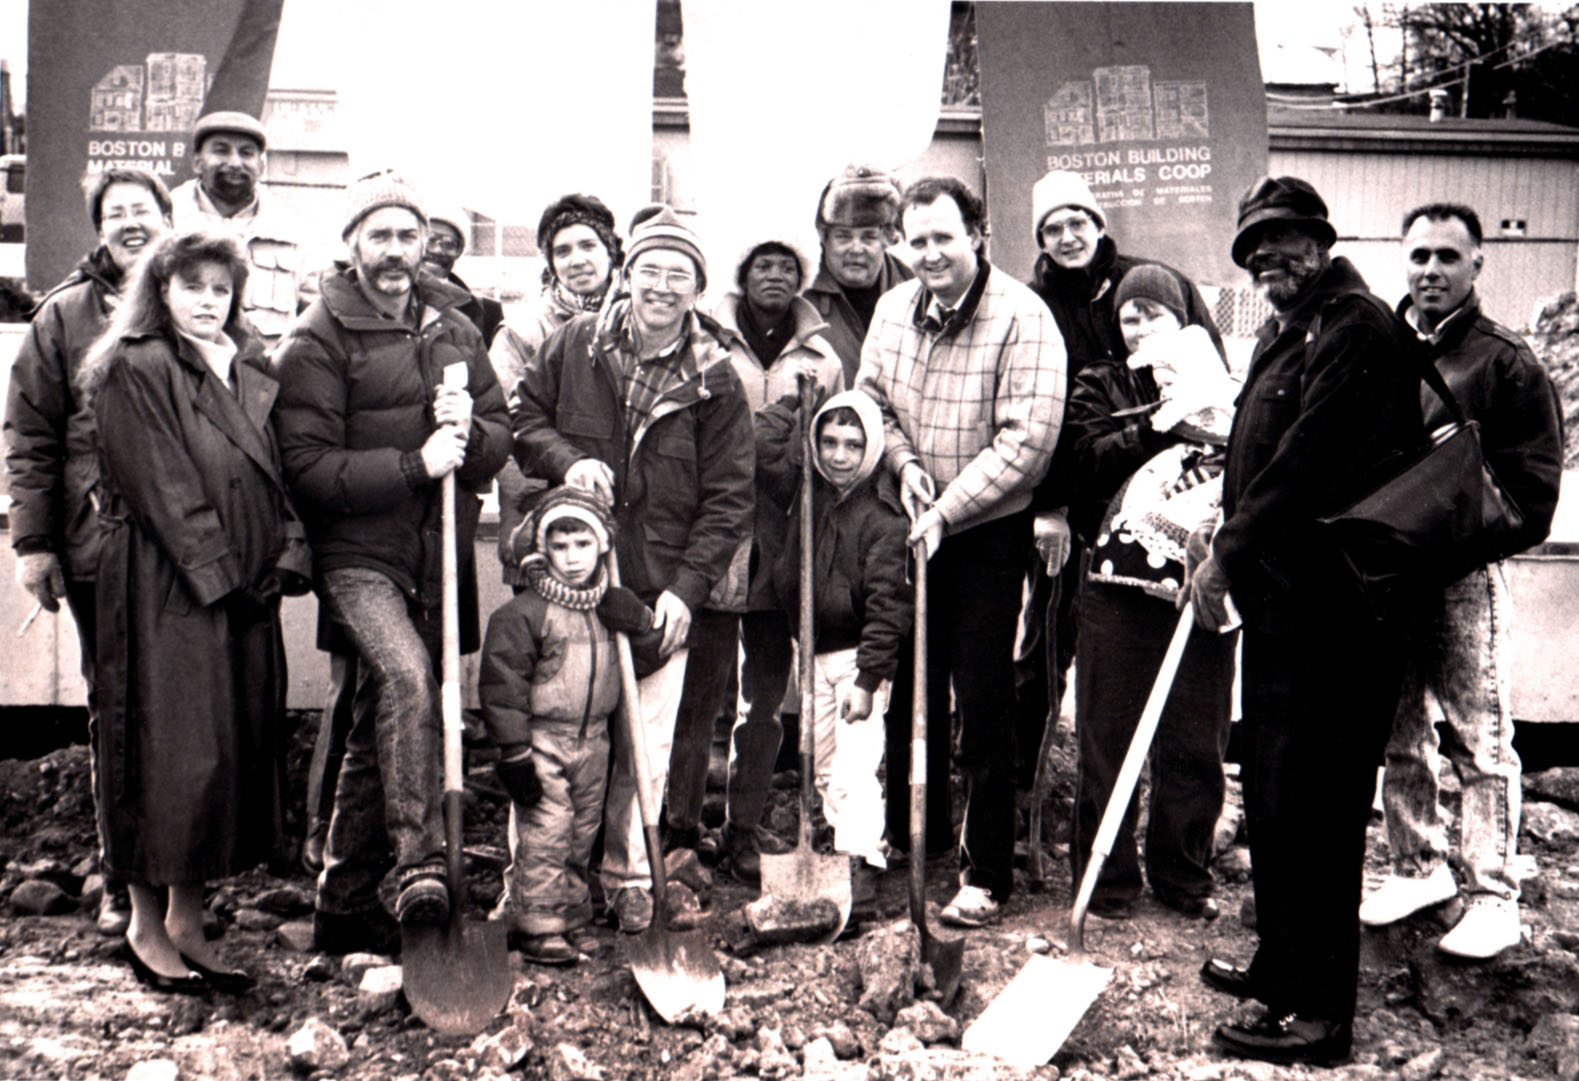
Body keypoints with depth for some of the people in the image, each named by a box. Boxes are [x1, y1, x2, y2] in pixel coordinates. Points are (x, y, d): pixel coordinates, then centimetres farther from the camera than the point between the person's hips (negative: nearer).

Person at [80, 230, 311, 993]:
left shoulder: (252, 374, 16)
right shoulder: (135, 370, -5)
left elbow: (280, 473, 13)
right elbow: (163, 493, -12)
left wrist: (288, 557, -2)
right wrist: (222, 579, -16)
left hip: (244, 593, 7)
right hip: (163, 591, -7)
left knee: (235, 751, 8)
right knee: (169, 752, -2)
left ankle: (187, 923, 20)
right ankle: (146, 925, 15)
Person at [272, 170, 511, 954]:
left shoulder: (454, 328, 12)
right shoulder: (317, 340, -5)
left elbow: (500, 437, 12)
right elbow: (309, 467, -13)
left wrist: (468, 432, -11)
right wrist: (416, 463, -19)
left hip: (438, 556, 5)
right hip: (358, 553, -5)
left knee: (377, 731, 11)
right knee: (405, 675, -32)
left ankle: (345, 907, 23)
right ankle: (418, 864, -24)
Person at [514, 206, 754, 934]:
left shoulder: (714, 381, 0)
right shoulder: (574, 344, 3)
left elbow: (728, 498, 0)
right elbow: (523, 417, 14)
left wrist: (687, 588, -9)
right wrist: (565, 460, -8)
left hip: (659, 590, -1)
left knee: (645, 744, 1)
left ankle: (627, 877, 19)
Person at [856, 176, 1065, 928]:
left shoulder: (1022, 318, -14)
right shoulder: (894, 309, 4)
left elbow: (1027, 437, -20)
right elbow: (870, 398, 14)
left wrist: (946, 510, -21)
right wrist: (902, 460, -5)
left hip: (988, 534, -5)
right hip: (913, 528, 6)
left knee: (984, 704, -1)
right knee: (911, 689, 15)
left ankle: (986, 874, 12)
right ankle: (908, 840, 35)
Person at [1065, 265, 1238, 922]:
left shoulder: (1219, 385, 16)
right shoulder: (1100, 386, 13)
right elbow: (1086, 461, -6)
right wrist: (1163, 427, -10)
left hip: (1202, 582, 1)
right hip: (1120, 578, -1)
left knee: (1196, 739, 5)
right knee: (1109, 733, 2)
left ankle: (1183, 873, 22)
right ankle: (1105, 876, 15)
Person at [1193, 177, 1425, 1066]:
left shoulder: (1359, 327, -13)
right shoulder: (1286, 330, 19)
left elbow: (1309, 461, -22)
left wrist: (1229, 553, -16)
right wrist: (1222, 530, 7)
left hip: (1331, 608, -10)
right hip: (1282, 598, 10)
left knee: (1312, 806, -4)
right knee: (1270, 791, 19)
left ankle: (1321, 1013, 9)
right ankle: (1283, 964, 34)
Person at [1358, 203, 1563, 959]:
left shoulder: (1506, 363, -1)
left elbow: (1531, 487, -4)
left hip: (1463, 577, -4)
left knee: (1480, 741, 1)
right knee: (1396, 737, 13)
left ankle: (1494, 898, 11)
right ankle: (1418, 868, 28)